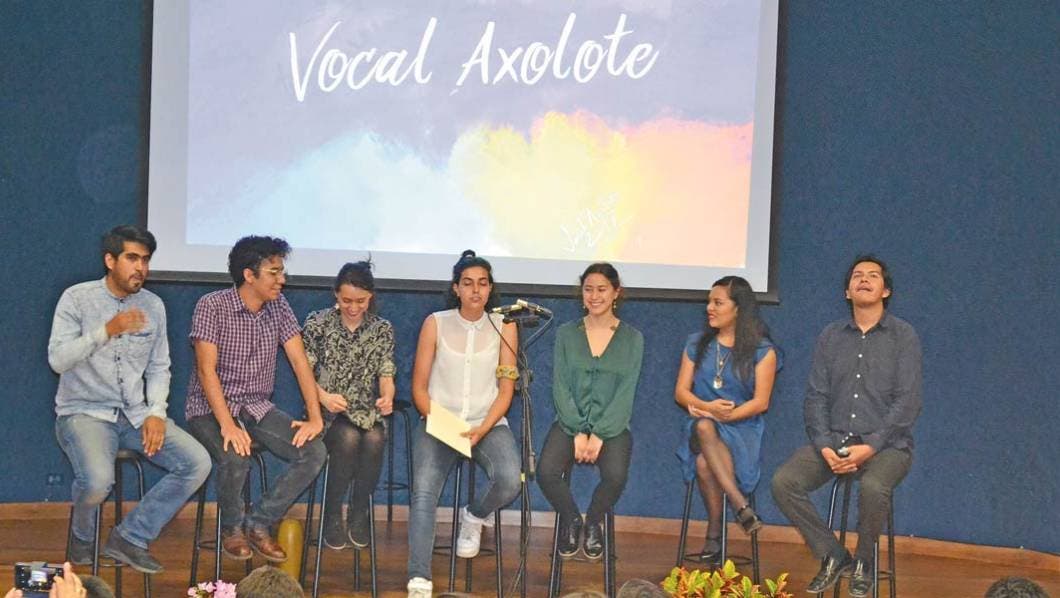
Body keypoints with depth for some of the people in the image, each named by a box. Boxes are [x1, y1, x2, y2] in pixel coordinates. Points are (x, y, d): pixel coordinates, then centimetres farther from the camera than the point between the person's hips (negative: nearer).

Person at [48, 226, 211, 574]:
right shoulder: (77, 298, -5)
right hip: (84, 412, -5)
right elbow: (58, 360, -14)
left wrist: (156, 413, -5)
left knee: (197, 463, -15)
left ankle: (130, 537, -4)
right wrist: (106, 331, -26)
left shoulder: (153, 305, 8)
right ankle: (82, 537, 2)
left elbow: (159, 368, 12)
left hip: (136, 415, 5)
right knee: (98, 480, -34)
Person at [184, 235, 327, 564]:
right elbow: (207, 370, -19)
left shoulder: (278, 306, 3)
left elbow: (300, 361, 1)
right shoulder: (212, 306, -13)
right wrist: (227, 425, -30)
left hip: (257, 407, 5)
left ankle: (259, 522, -2)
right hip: (210, 408, -5)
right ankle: (232, 528, -3)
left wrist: (315, 417, -11)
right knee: (235, 458, -35)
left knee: (315, 451, -17)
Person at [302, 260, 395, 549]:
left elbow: (386, 374, 3)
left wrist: (387, 396, -21)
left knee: (374, 439, -32)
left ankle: (359, 514, -12)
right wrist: (323, 396, -20)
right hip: (328, 411, -2)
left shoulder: (382, 330, 7)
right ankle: (333, 515, -16)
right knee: (348, 437, -34)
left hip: (367, 411, 2)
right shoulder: (318, 323, 1)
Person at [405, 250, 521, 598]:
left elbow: (506, 390, 0)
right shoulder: (435, 323, 1)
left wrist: (481, 430, -15)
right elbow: (419, 387, 2)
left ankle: (474, 517, 7)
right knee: (423, 493, -28)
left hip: (489, 424, 1)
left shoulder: (503, 326, 2)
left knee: (509, 481, -29)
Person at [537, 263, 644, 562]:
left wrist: (599, 435, -14)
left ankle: (593, 522, 2)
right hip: (570, 422, 1)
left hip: (612, 425, -1)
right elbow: (560, 388, 1)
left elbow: (625, 392, -3)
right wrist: (578, 433, -12)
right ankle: (571, 520, 4)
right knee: (546, 472, -28)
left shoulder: (632, 338, 5)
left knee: (615, 476, -32)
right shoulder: (566, 334, 8)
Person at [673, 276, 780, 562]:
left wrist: (724, 415, -16)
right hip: (701, 427, 3)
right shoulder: (697, 344, 16)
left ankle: (714, 534, -25)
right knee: (704, 426, -37)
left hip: (742, 428, -3)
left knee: (705, 462, -35)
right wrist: (707, 407, -12)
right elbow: (681, 392, 9)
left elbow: (761, 402, -4)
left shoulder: (762, 350, 4)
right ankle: (741, 507, -42)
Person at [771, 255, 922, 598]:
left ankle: (863, 563, -7)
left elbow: (907, 402, -7)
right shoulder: (830, 337, 12)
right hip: (834, 440, 4)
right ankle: (832, 556, -3)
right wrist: (823, 446, -10)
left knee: (873, 487, -36)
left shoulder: (903, 336, 2)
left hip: (886, 445, -3)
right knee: (783, 482, -21)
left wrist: (871, 447, -18)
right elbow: (816, 397, 7)